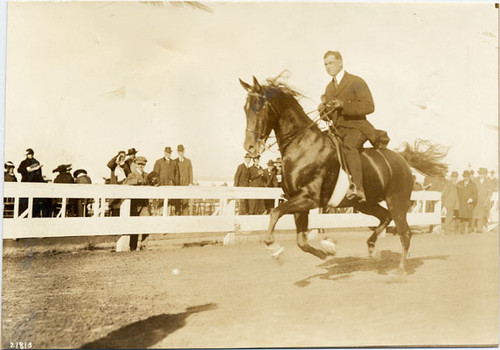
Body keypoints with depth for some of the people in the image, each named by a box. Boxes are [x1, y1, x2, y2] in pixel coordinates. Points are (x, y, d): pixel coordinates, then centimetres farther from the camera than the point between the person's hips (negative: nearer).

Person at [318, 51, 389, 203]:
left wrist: (344, 105, -22)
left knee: (349, 145, -37)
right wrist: (323, 109, -3)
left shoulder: (356, 82, -2)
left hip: (356, 127, -8)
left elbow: (369, 106, -12)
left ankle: (358, 188, -46)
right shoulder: (329, 87, 19)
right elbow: (327, 117, 23)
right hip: (337, 130, 8)